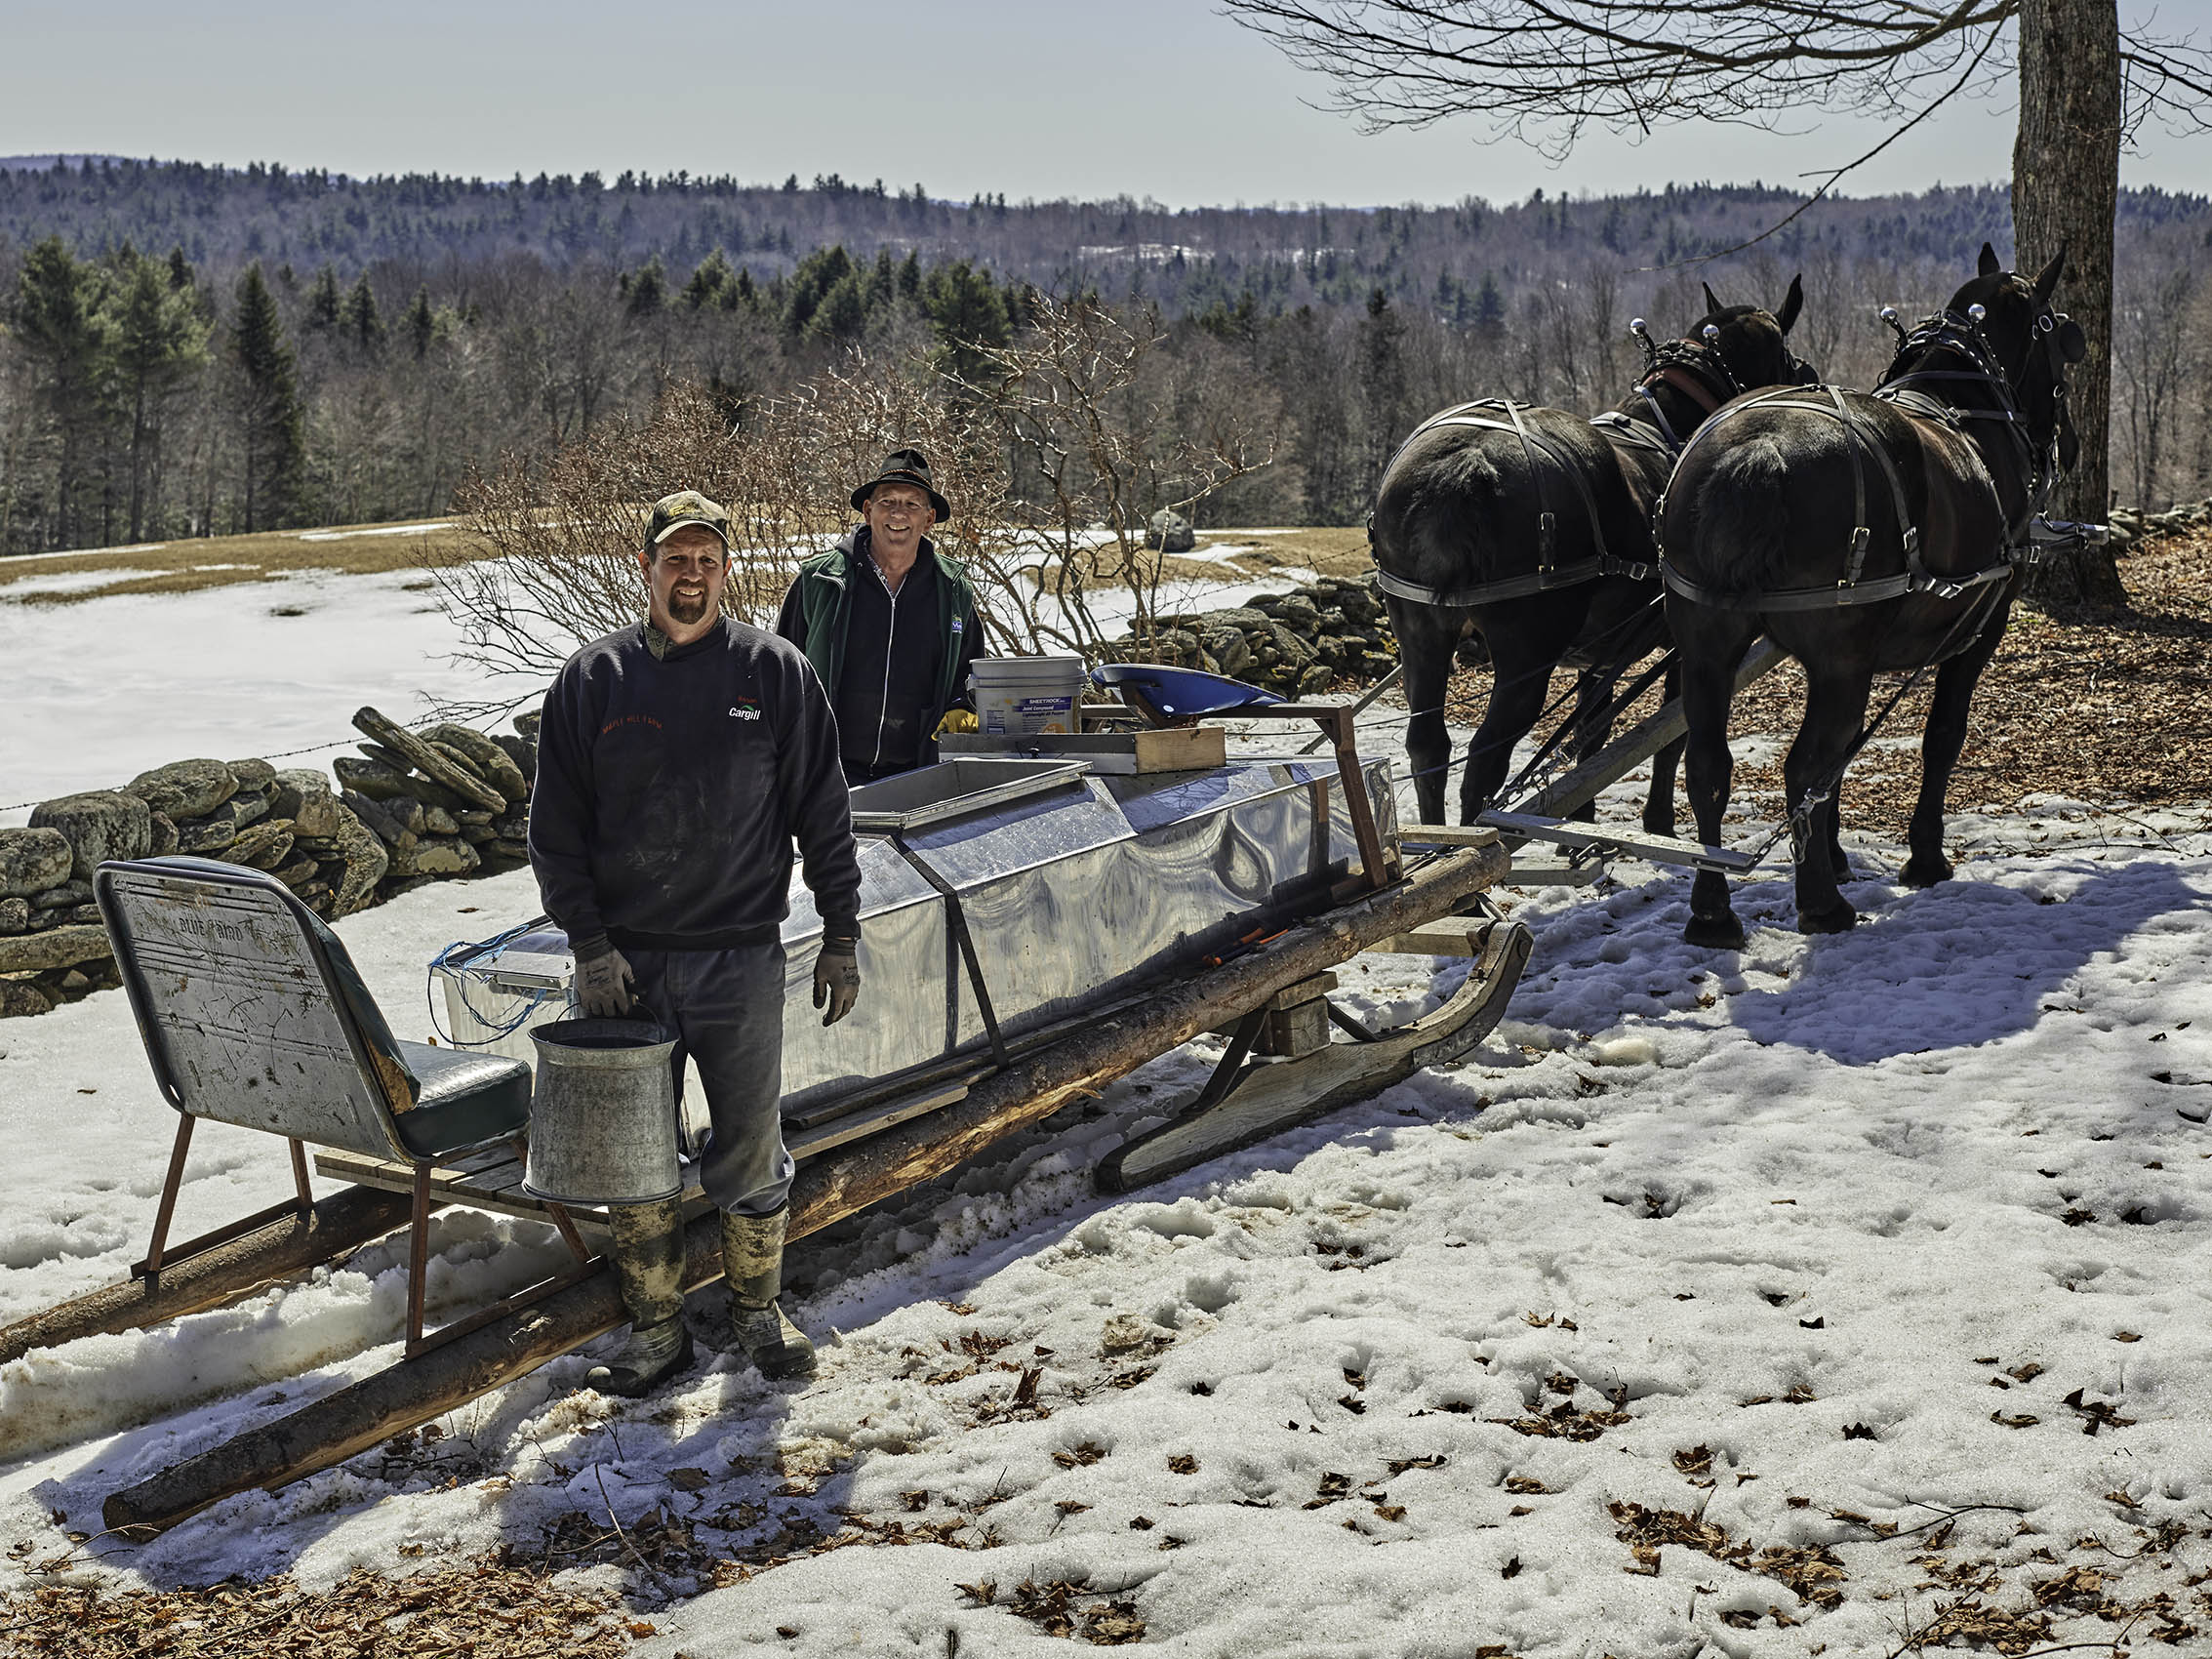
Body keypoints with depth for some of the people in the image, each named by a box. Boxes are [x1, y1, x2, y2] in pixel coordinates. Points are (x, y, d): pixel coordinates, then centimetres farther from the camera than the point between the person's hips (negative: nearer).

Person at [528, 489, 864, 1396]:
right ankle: (655, 1329, 21)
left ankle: (758, 1306, 26)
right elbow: (554, 826, 3)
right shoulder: (591, 680, 2)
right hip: (625, 961, 1)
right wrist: (589, 943, -6)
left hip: (740, 956, -1)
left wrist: (842, 937, 2)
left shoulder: (775, 673, 1)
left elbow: (823, 814, 4)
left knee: (750, 1150, 6)